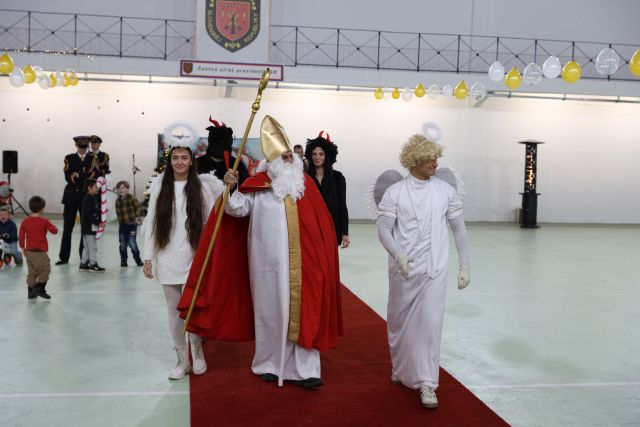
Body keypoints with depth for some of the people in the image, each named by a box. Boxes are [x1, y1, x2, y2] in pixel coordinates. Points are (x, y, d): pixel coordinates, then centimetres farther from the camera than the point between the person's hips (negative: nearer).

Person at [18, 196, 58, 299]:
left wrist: (22, 248, 16)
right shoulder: (44, 221, -10)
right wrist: (51, 225, 10)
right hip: (40, 251, -6)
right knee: (45, 269, 4)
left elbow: (21, 236, 6)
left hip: (29, 251, 6)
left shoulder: (25, 222, 3)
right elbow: (54, 231, -10)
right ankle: (39, 288, -8)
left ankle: (31, 291, 16)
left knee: (31, 272, 13)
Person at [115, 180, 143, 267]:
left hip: (132, 224, -4)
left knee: (132, 243, -6)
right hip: (122, 225, 4)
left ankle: (138, 260, 10)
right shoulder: (118, 201, 5)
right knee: (122, 244, 7)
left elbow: (139, 208, -8)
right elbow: (118, 212, 12)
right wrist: (120, 221, 6)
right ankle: (123, 261, 18)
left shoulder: (132, 198, -9)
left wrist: (137, 217, -9)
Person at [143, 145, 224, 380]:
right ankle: (182, 359, 23)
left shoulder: (202, 186, 0)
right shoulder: (159, 186, 4)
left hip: (194, 257, -2)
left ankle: (197, 352, 19)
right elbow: (150, 222, 5)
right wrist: (148, 257, 2)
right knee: (174, 311, 9)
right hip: (167, 258, 2)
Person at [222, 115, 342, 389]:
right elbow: (237, 209, -5)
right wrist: (231, 188, -23)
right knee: (272, 311, 6)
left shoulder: (304, 182, 6)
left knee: (302, 310, 2)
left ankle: (302, 369, 7)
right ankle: (270, 364, 22)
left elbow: (321, 222, 7)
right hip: (270, 262, -2)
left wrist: (321, 253, 3)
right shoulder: (258, 185, -2)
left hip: (302, 261, 2)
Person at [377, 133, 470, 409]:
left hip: (434, 270, 0)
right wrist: (398, 254, -24)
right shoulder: (394, 193, -3)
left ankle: (426, 383, 0)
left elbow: (459, 228, 8)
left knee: (429, 323, -8)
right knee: (400, 322, 13)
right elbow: (383, 229, -6)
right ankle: (402, 370, 36)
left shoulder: (445, 191, 2)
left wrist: (464, 266, 7)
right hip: (402, 270, 0)